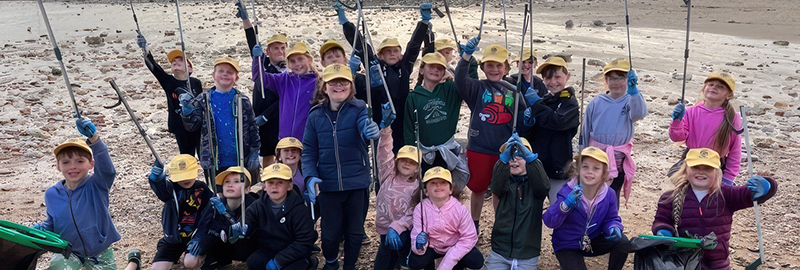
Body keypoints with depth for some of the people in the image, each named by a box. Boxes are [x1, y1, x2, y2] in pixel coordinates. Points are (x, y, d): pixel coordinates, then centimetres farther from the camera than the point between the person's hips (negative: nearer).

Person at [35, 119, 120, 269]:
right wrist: (42, 228, -10)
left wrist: (94, 138, -48)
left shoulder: (97, 185, -12)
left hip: (100, 250, -1)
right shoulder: (52, 194, -1)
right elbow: (52, 222, 15)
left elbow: (105, 167, -33)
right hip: (68, 251, 2)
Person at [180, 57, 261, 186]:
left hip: (242, 161, 0)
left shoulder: (243, 101, 2)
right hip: (216, 163, 1)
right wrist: (186, 107, -14)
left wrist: (254, 153, -1)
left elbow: (253, 127, 4)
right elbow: (192, 125, 1)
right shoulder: (203, 100, 4)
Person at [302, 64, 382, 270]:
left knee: (355, 232, 12)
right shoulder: (315, 116, 2)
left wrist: (372, 130, -51)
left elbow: (365, 126, -27)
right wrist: (310, 176, -12)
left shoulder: (358, 109, -5)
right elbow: (308, 151, 3)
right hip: (327, 185, 1)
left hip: (356, 183, -1)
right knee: (330, 234, 8)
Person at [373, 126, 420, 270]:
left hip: (405, 231, -3)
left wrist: (396, 227, -24)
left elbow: (412, 215, -12)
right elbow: (385, 152, -7)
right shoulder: (389, 176, 4)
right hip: (385, 231, 3)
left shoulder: (417, 187, -3)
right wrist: (386, 128, -18)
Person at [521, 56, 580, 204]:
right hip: (536, 165, 6)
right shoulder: (543, 101, 11)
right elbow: (529, 134, 12)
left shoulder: (570, 102, -6)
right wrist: (528, 121, -10)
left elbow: (558, 121, -26)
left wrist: (535, 103, -18)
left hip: (558, 169, -6)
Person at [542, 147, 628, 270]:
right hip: (567, 246, -4)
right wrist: (567, 204, -45)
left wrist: (614, 228, -21)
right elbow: (549, 221, -28)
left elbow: (611, 218, 5)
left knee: (621, 241, -16)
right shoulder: (567, 192, -21)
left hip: (593, 241, 4)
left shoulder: (609, 194, -10)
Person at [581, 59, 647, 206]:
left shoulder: (630, 101, -4)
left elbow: (639, 113, -29)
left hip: (618, 161, -1)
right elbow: (585, 132, 6)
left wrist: (633, 88, -41)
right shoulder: (596, 102, 0)